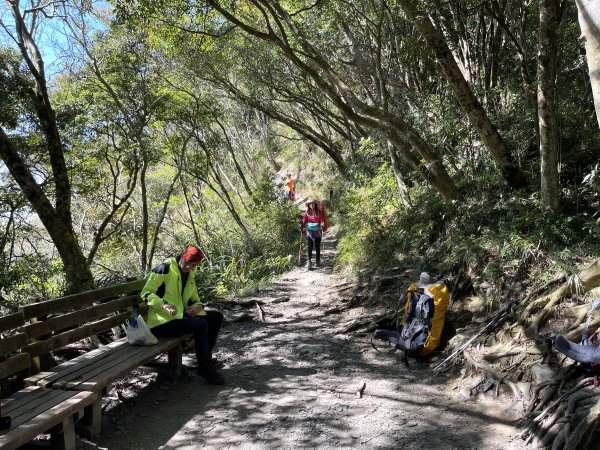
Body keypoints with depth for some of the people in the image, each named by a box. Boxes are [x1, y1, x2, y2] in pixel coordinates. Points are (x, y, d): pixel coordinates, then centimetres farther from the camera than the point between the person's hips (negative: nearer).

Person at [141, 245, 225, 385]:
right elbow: (146, 293, -15)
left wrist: (198, 306, -6)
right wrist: (164, 304, -32)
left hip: (181, 316, 9)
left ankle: (206, 356, 9)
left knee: (217, 316, 1)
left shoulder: (190, 275, 13)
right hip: (162, 322, -8)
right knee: (200, 324, -28)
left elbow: (195, 299, 19)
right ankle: (204, 368, -13)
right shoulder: (165, 268, -12)